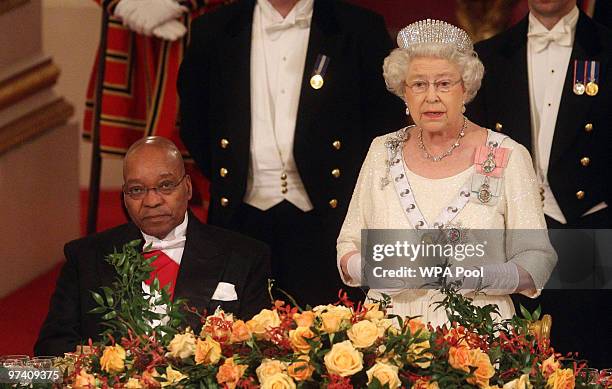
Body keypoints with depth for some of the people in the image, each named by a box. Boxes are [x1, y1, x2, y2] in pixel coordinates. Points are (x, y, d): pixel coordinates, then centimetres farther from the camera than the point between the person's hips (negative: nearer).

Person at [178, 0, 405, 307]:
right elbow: (192, 118, 19)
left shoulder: (360, 28, 4)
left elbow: (388, 118, 7)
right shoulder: (213, 30, 9)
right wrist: (219, 174, 11)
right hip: (244, 219, 2)